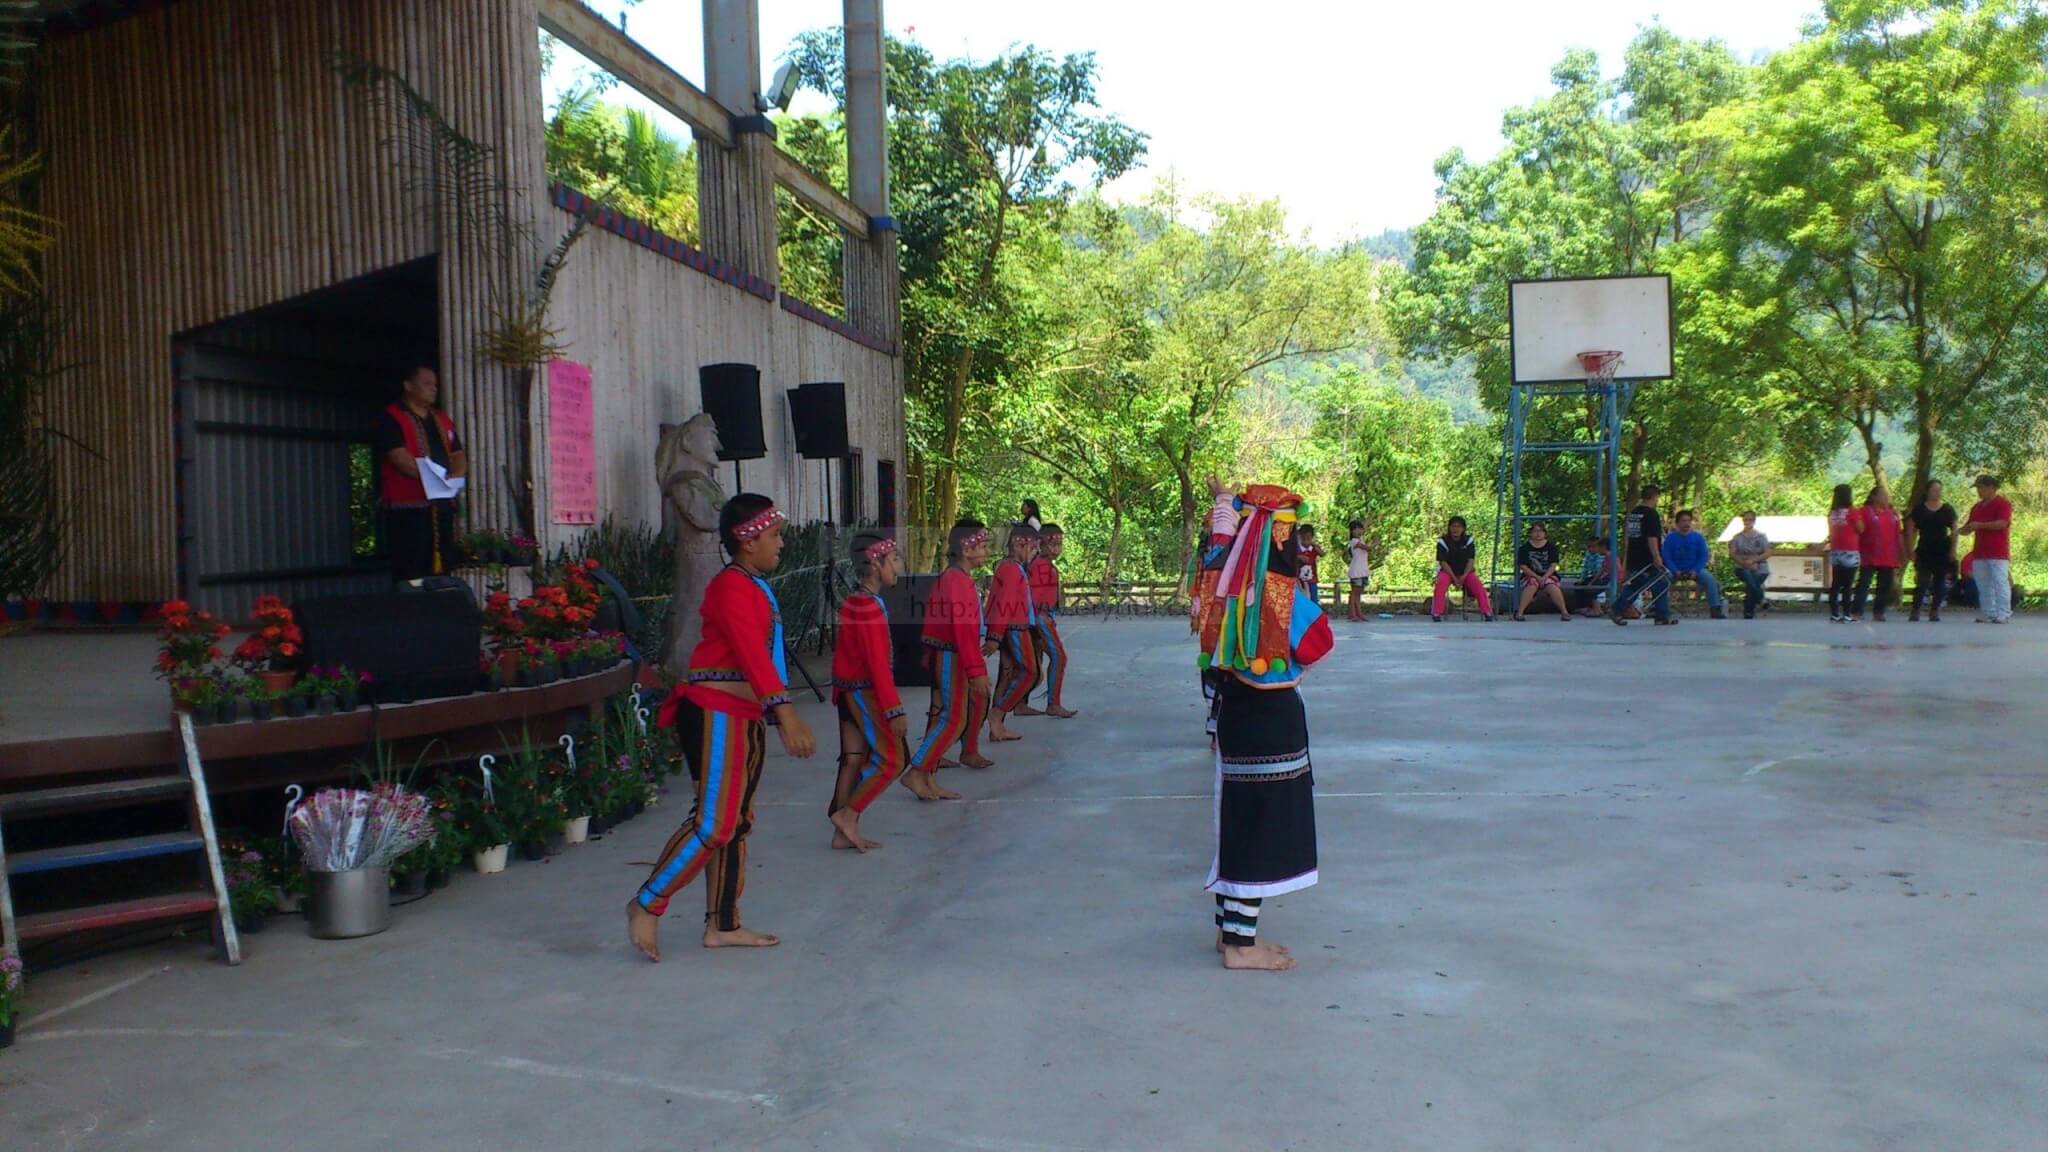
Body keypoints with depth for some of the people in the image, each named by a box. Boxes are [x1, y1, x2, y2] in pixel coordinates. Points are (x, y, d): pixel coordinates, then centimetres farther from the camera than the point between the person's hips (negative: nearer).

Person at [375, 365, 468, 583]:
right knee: (411, 574, -10)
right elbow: (399, 458, -13)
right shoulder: (392, 418, -2)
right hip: (408, 508, -7)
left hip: (442, 505, 7)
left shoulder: (442, 420, 21)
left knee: (441, 570, 8)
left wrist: (456, 476, -7)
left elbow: (458, 455, 15)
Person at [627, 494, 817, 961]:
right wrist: (785, 712, -33)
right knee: (714, 823, -11)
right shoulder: (731, 586, -14)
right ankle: (647, 904, 2)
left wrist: (786, 716, 21)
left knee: (738, 822, 12)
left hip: (745, 716, 11)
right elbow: (751, 653, -25)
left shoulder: (755, 587, 17)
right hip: (716, 714, -11)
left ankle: (723, 925, 20)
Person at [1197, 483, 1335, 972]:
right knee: (1261, 822, 0)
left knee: (1238, 818, 16)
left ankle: (1231, 927, 28)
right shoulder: (1278, 588, -20)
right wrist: (1305, 594, 1)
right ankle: (1240, 943, 7)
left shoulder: (1232, 581, 3)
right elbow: (1319, 646, -14)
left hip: (1236, 707, 8)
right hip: (1269, 715, -8)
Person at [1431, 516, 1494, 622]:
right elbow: (1443, 562, -11)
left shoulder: (1469, 541, 0)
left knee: (1478, 584, -25)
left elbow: (1470, 560, -5)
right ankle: (1436, 613, -29)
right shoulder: (1443, 542, -6)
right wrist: (1454, 578, -21)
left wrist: (1463, 577, -20)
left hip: (1465, 572, 2)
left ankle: (1487, 612, -17)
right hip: (1447, 571, -2)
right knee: (1441, 583, -33)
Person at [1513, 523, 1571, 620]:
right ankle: (1519, 612, -37)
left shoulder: (1551, 547, 5)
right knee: (1531, 585, -34)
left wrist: (1545, 577, -18)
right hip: (1530, 575, -1)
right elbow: (1523, 567, -4)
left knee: (1553, 587, -31)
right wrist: (1537, 577, -16)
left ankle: (1564, 612, -29)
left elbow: (1553, 565, -1)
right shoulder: (1524, 548, 3)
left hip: (1548, 575, 1)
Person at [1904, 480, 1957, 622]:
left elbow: (1954, 530, 6)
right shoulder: (1919, 509, 3)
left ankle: (1934, 612, 10)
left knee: (1939, 583, 2)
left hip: (1943, 551, 2)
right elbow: (1911, 530, 4)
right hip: (1924, 551, -1)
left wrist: (1953, 550, -2)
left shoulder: (1947, 509, 5)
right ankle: (1915, 611, -6)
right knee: (1922, 581, -9)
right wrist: (1911, 550, -3)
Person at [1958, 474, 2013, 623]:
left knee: (2000, 583, -9)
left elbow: (2002, 523, -17)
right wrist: (1959, 530, 1)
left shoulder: (2003, 503, -3)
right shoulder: (1977, 507, 20)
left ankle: (2003, 615, -8)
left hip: (1998, 554, -8)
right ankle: (1988, 614, 11)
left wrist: (1980, 525, -18)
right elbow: (1968, 528, 23)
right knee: (1983, 585, 7)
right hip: (1980, 553, 8)